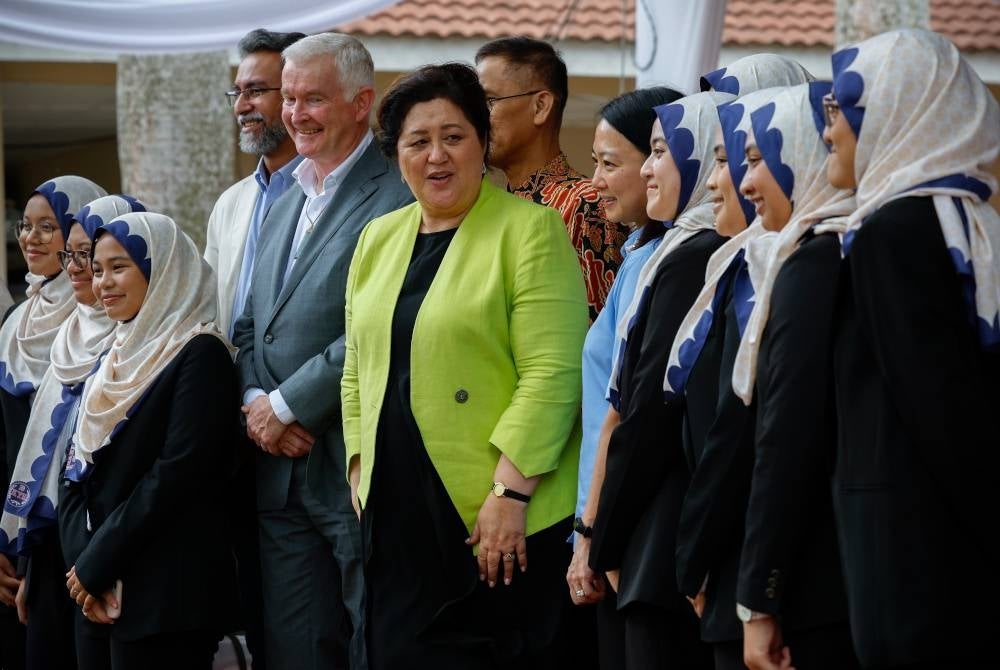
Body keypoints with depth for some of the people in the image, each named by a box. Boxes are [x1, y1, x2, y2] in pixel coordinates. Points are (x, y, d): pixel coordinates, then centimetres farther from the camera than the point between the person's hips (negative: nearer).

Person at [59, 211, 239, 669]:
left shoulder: (200, 353, -8)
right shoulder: (115, 359, 17)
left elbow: (177, 473, -17)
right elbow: (76, 473, 12)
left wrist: (96, 563, -14)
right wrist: (81, 560, -5)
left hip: (166, 596, -8)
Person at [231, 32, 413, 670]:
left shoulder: (395, 200, -11)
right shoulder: (284, 208, 19)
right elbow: (251, 328, 20)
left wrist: (286, 405, -13)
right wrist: (255, 401, 0)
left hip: (356, 468, -8)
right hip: (280, 469, 8)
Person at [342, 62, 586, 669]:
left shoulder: (529, 228, -5)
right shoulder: (378, 239, 16)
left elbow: (551, 372, -12)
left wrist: (510, 491, -18)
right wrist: (361, 471, 10)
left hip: (500, 518, -6)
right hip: (398, 515, 6)